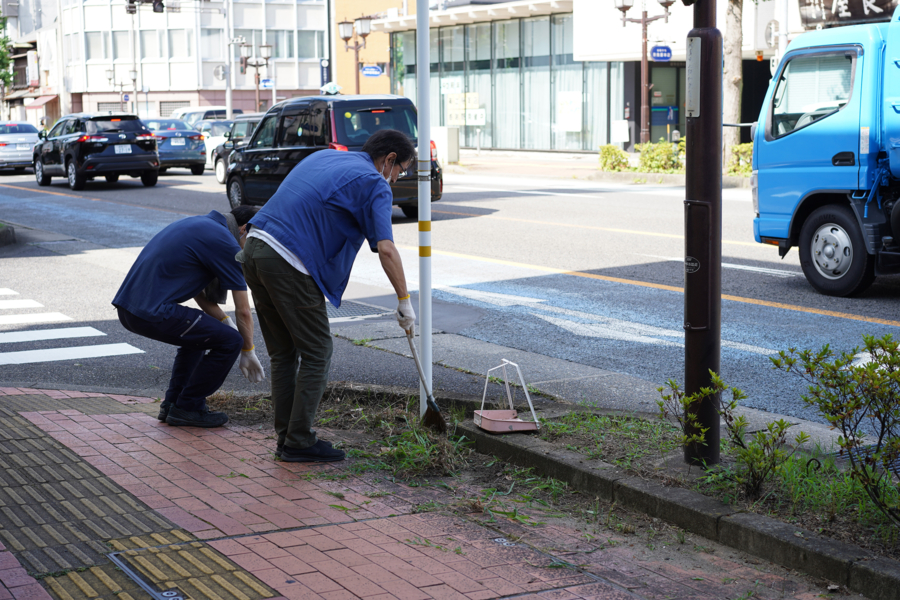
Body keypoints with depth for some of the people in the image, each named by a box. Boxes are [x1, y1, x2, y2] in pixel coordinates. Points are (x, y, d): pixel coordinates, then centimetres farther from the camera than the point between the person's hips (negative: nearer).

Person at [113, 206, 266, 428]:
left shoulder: (199, 225, 22)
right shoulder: (226, 243, -5)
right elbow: (243, 311, 1)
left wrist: (227, 323, 31)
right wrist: (248, 352, 15)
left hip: (127, 306, 10)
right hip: (153, 313, -10)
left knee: (197, 332, 31)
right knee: (229, 341, -1)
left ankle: (173, 402, 26)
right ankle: (187, 408, 9)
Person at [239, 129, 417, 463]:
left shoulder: (324, 157, 24)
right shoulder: (374, 184, -1)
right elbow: (386, 249, -12)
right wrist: (404, 301, -6)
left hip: (255, 248, 8)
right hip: (289, 263, -8)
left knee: (283, 353, 16)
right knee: (316, 353, 4)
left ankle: (287, 438, 19)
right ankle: (299, 443, 4)